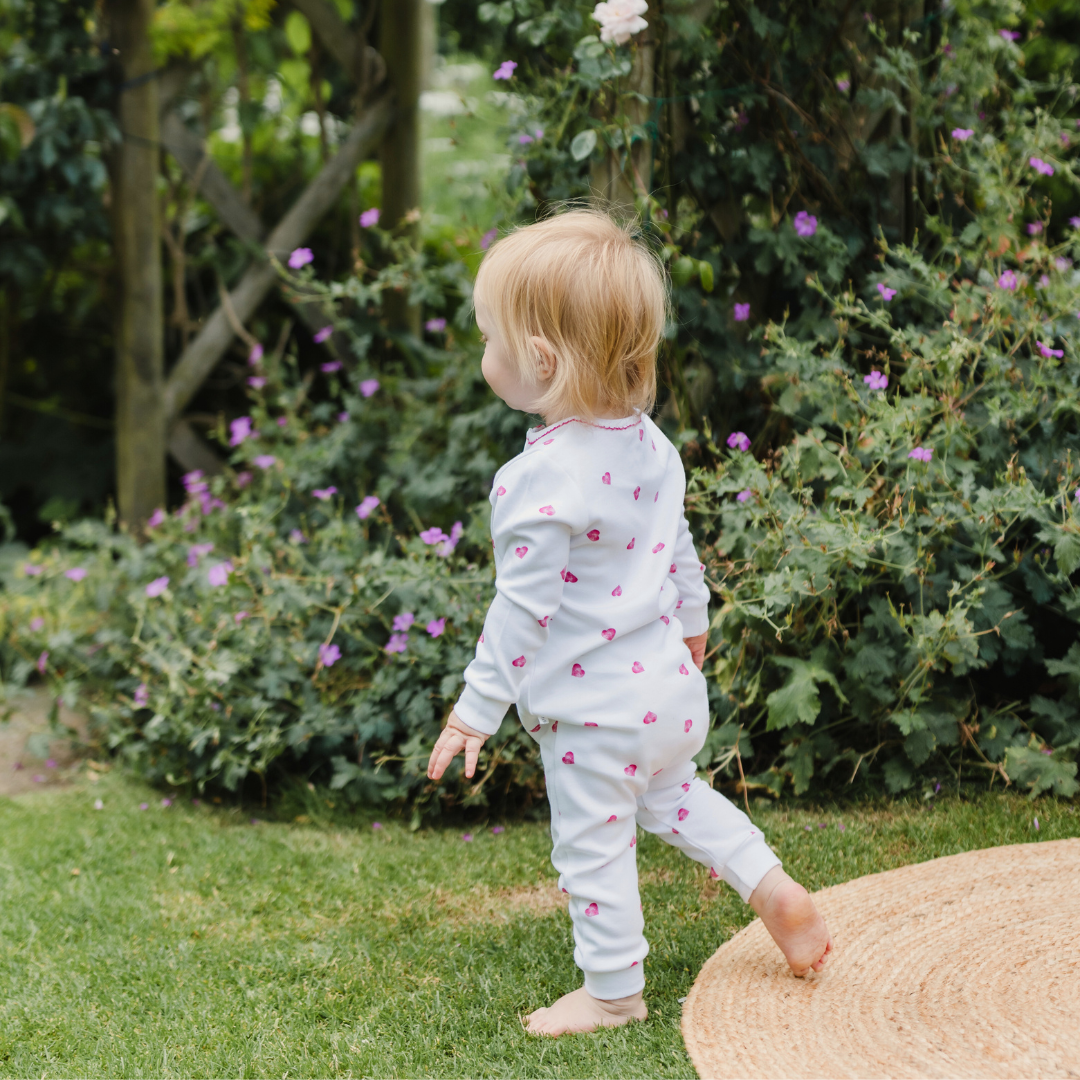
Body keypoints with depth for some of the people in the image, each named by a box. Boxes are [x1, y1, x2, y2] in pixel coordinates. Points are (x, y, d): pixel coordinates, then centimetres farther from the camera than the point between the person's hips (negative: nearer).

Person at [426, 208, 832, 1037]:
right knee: (673, 794, 31)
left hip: (595, 711, -8)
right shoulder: (646, 440, -2)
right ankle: (769, 884, 24)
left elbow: (523, 609, -23)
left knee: (594, 849, 9)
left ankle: (613, 992, 23)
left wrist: (477, 710, -14)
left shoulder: (542, 479, -26)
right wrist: (692, 618, 30)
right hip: (670, 684, 8)